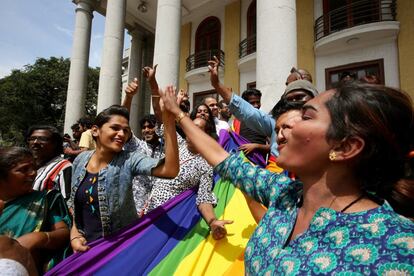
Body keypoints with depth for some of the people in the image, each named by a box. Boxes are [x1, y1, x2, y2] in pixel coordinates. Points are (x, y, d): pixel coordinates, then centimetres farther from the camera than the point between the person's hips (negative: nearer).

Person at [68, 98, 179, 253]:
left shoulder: (129, 160, -17)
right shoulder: (81, 160, -3)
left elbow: (170, 171, -35)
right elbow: (73, 201, 11)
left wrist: (169, 120, -42)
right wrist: (74, 233, -2)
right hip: (86, 245, 3)